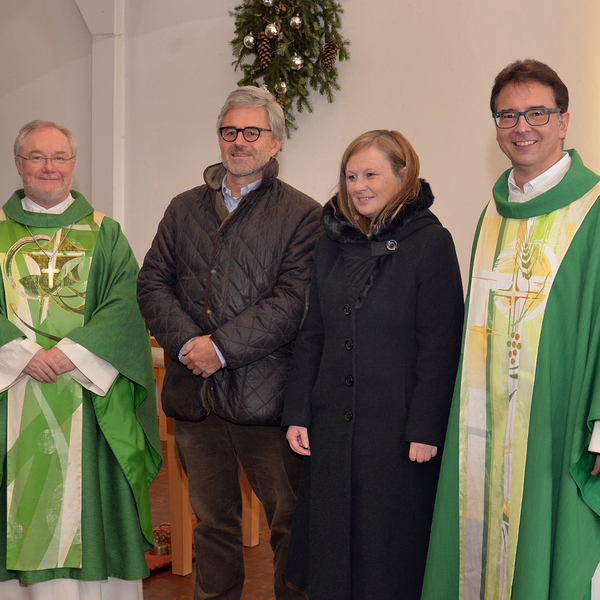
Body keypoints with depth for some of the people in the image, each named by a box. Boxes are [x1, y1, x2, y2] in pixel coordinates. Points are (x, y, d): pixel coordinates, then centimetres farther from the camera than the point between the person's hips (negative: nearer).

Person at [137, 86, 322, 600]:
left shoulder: (302, 215, -2)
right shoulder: (185, 209, 14)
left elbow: (293, 301, -12)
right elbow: (152, 283, 7)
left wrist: (221, 347, -16)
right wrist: (187, 343, -10)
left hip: (265, 397, -4)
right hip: (194, 395, 4)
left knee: (289, 519, 3)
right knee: (212, 520, 16)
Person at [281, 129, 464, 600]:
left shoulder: (431, 243, -6)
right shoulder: (332, 242, 10)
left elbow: (440, 345, -10)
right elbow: (312, 336, 12)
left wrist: (427, 429, -14)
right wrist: (298, 413, 6)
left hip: (397, 430, -5)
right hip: (332, 427, 5)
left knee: (392, 553, 5)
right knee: (331, 548, 11)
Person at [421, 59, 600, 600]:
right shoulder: (494, 215, 13)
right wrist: (465, 421, 13)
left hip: (555, 426, -6)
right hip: (486, 428, 6)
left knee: (546, 553, 3)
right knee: (481, 542, 12)